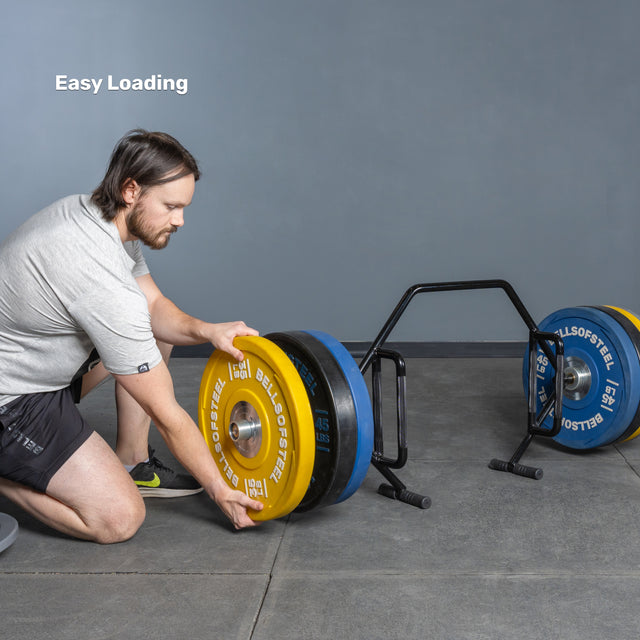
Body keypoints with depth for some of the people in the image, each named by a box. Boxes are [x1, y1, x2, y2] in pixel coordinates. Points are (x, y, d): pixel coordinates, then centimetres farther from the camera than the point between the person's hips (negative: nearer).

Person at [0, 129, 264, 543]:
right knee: (119, 519, -19)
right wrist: (220, 491, -12)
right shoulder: (104, 285, -31)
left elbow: (153, 304, 11)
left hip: (37, 365, 10)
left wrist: (204, 330, -11)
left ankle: (132, 465, 16)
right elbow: (166, 415, -23)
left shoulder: (90, 214, -3)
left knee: (154, 327, 14)